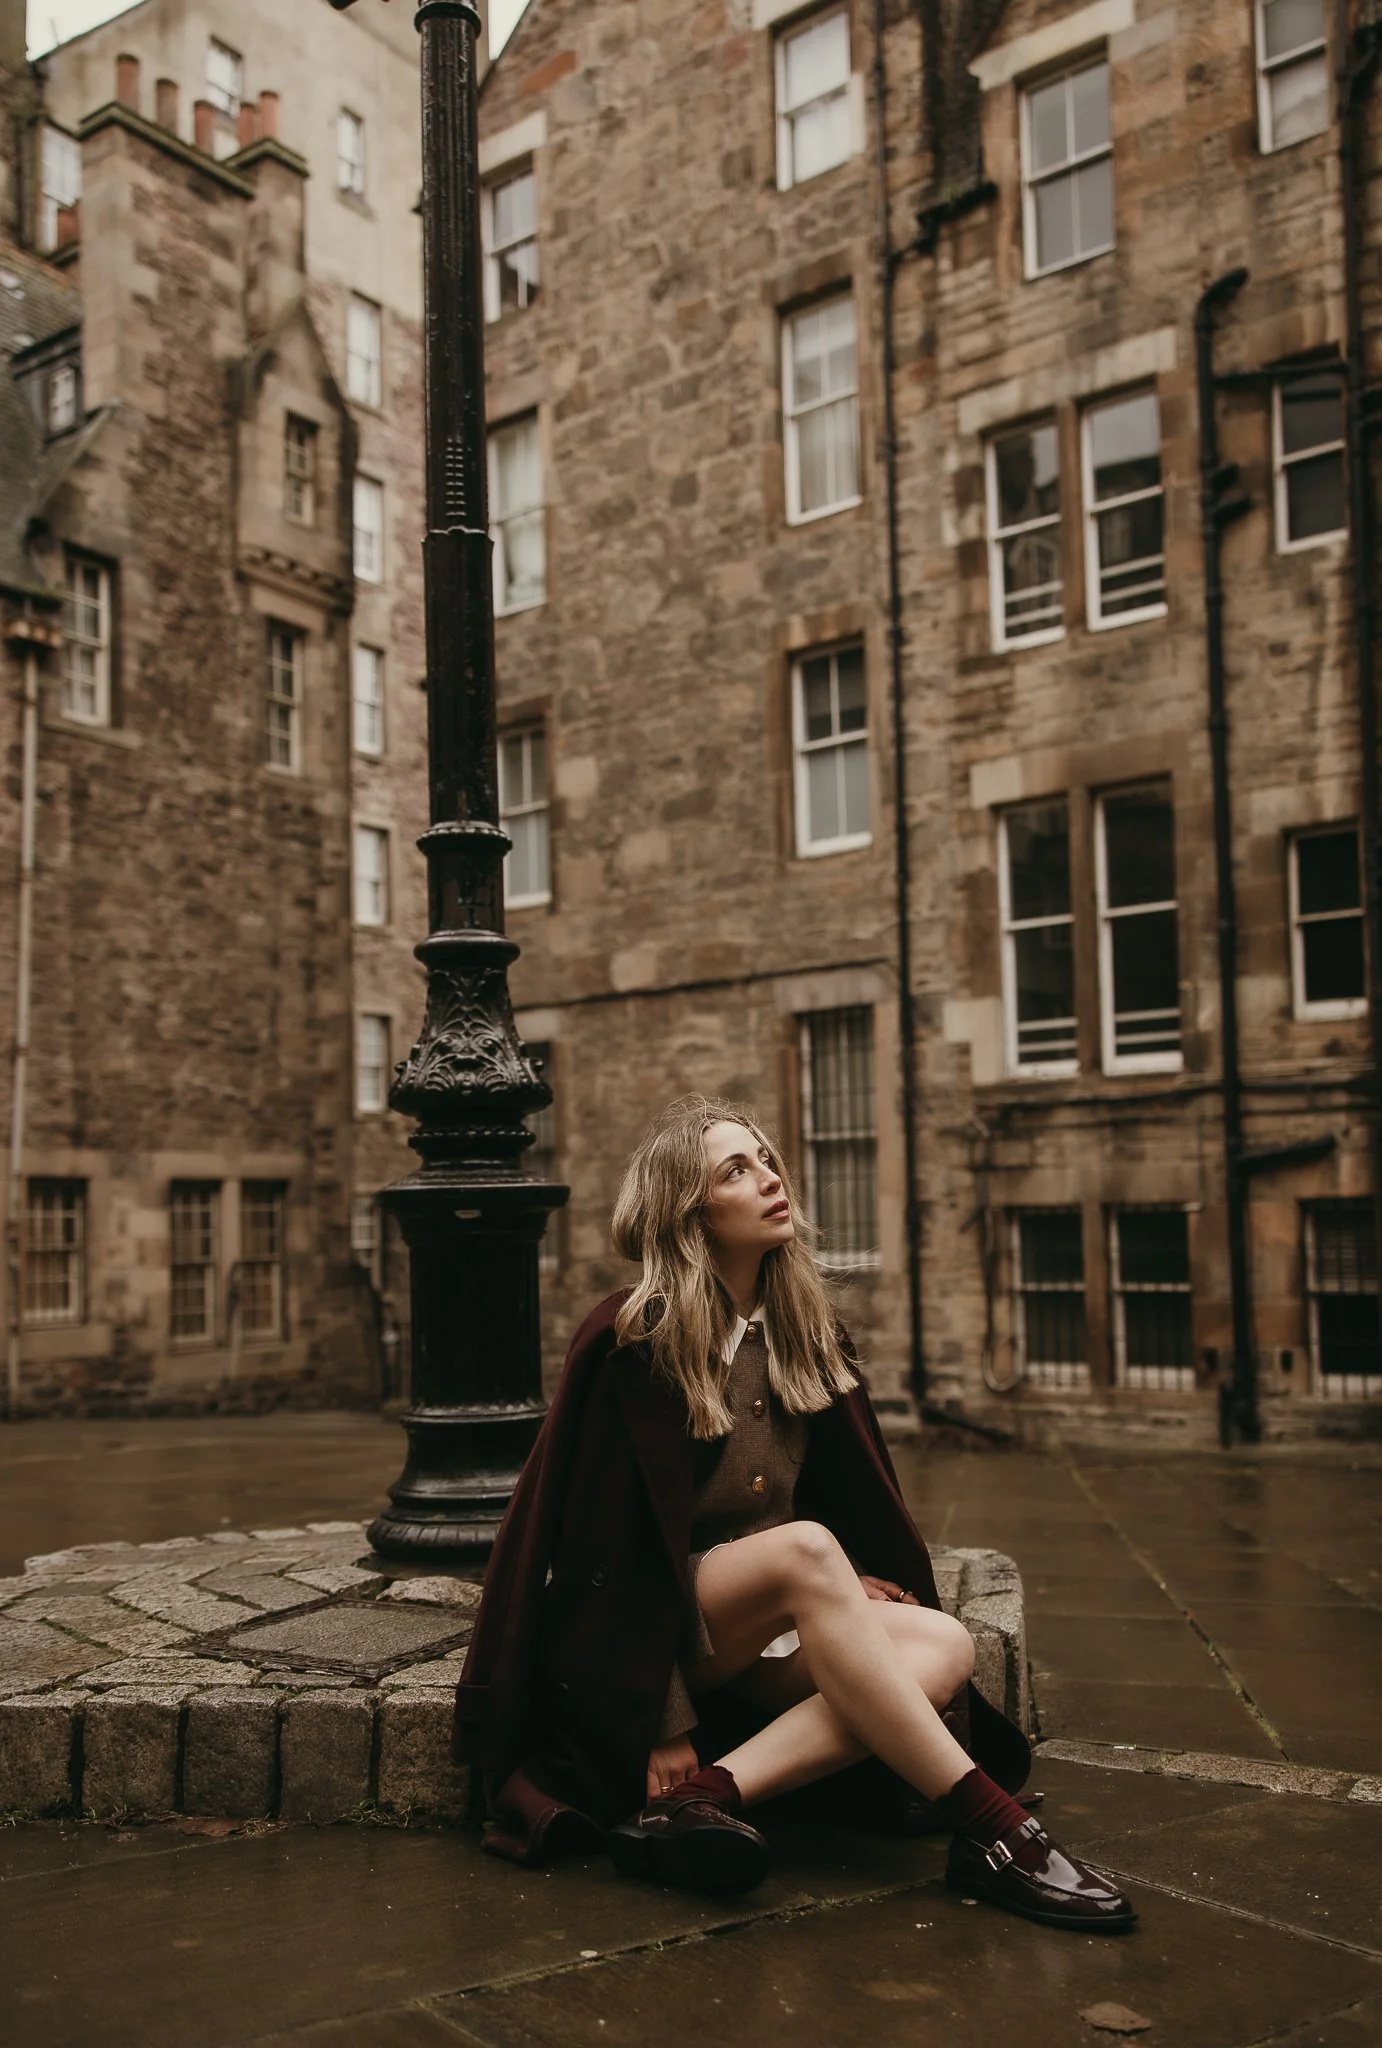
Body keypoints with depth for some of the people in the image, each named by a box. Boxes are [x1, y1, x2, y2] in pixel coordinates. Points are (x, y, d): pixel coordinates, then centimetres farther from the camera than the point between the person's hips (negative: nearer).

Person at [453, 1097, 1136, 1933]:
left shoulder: (806, 1329, 5)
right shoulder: (635, 1344, -14)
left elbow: (858, 1490, 13)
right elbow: (620, 1528, -17)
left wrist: (849, 1588, -6)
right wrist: (667, 1732, -20)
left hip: (767, 1636, 7)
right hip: (651, 1623, -6)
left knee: (944, 1644, -21)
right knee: (806, 1549, -35)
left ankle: (705, 1795, -32)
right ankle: (987, 1828, -34)